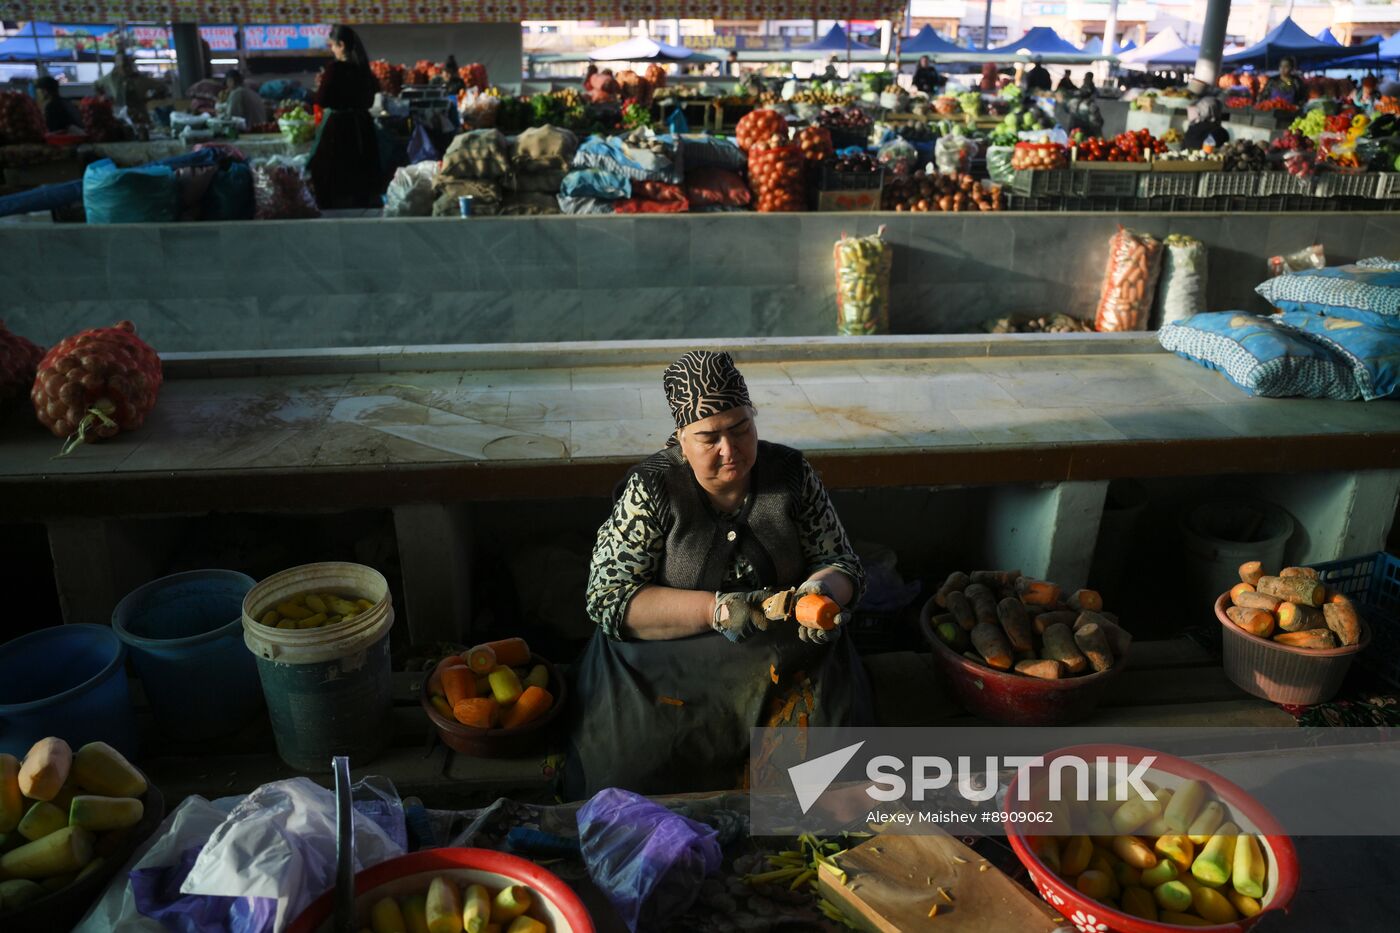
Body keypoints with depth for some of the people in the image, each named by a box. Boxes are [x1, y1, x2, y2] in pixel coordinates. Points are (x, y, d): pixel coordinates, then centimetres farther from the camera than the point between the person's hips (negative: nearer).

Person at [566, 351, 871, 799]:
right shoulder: (650, 488, -5)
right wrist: (717, 609, -21)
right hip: (671, 658, -2)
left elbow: (841, 563, 8)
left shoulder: (791, 473, 3)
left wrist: (820, 590, -17)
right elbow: (608, 598, -10)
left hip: (784, 655, 2)